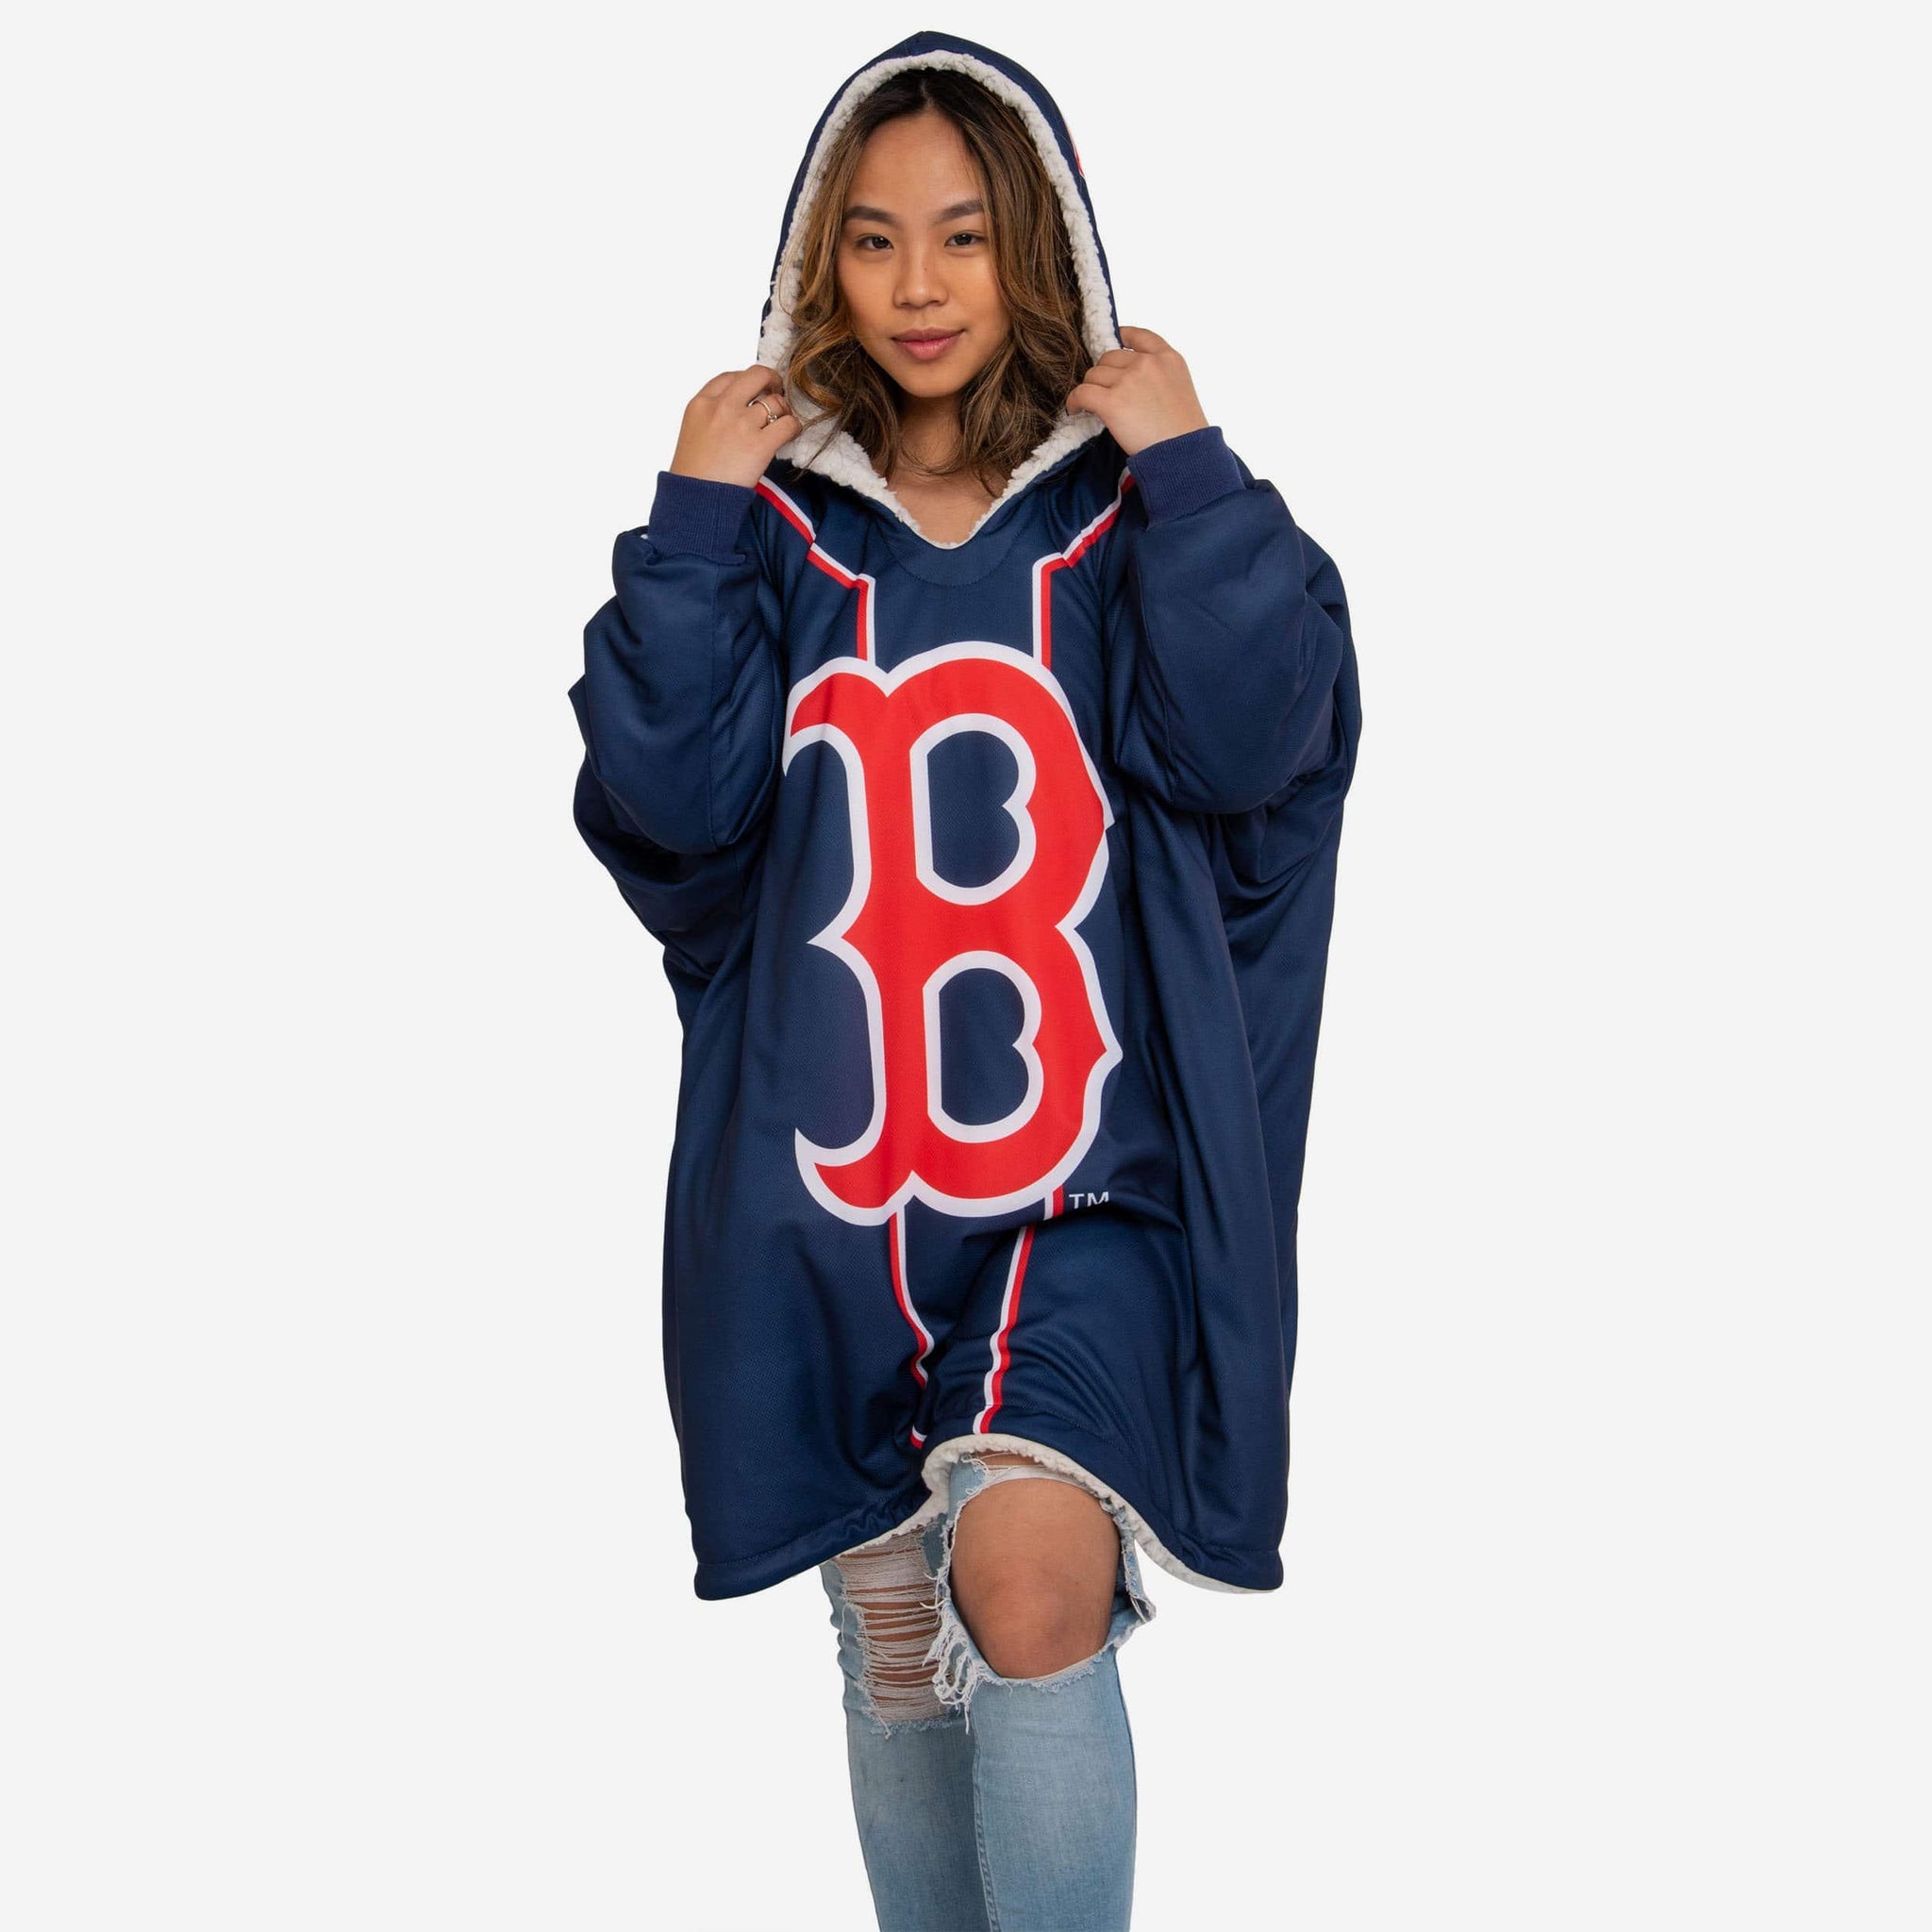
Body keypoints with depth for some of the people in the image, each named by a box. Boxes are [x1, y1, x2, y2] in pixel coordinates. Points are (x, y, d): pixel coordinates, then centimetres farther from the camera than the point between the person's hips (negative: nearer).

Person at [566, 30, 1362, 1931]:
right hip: (832, 1190, 3)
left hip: (1093, 1179, -2)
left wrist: (1191, 473, -13)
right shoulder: (773, 520, 5)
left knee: (1029, 1575, -25)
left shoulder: (1133, 507, 2)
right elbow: (668, 798, -6)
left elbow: (1249, 745, -13)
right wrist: (689, 526, -9)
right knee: (894, 1657, 14)